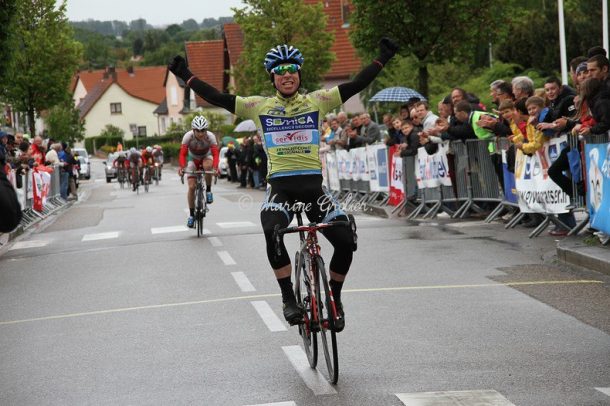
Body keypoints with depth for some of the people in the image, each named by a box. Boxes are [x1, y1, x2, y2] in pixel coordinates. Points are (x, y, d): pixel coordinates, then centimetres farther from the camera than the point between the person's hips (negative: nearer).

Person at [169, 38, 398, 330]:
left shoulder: (317, 101, 8)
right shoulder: (259, 106, 8)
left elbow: (356, 85, 4)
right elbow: (218, 98, 5)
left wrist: (382, 59, 0)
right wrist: (186, 76, 1)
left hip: (313, 184, 1)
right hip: (280, 185, -1)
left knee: (346, 241, -10)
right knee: (272, 232, -31)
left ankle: (335, 299, 15)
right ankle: (289, 298, -15)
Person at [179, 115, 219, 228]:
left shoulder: (210, 136, -29)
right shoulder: (188, 136, -29)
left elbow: (215, 154, -34)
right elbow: (182, 154, -30)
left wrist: (215, 167, -52)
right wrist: (182, 167, -48)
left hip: (206, 157, 0)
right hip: (193, 159, 0)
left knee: (208, 165, -38)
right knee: (191, 187, -13)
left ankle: (208, 191, -16)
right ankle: (191, 215, -1)